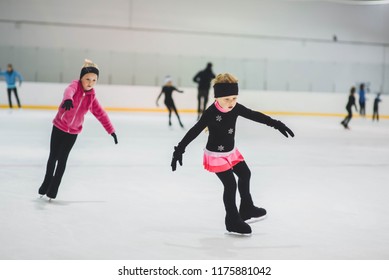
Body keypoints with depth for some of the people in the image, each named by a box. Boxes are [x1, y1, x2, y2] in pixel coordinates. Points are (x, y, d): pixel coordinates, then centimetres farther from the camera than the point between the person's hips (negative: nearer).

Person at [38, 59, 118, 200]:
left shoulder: (91, 97, -3)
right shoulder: (75, 85, -17)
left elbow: (100, 113, 7)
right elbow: (69, 91, -42)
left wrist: (111, 130, 5)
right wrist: (68, 99, -66)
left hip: (73, 132, 3)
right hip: (59, 127, -3)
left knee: (62, 159, 3)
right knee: (53, 157, 9)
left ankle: (53, 189, 14)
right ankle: (46, 183, 30)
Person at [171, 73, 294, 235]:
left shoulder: (236, 108, -10)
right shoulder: (211, 113, -27)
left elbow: (255, 116, -1)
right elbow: (194, 132, -25)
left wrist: (276, 124, 0)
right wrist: (179, 150, -27)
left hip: (231, 152, 8)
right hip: (215, 155, -8)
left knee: (245, 174, 21)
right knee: (230, 184, -9)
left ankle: (247, 209, 42)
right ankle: (232, 221, 6)